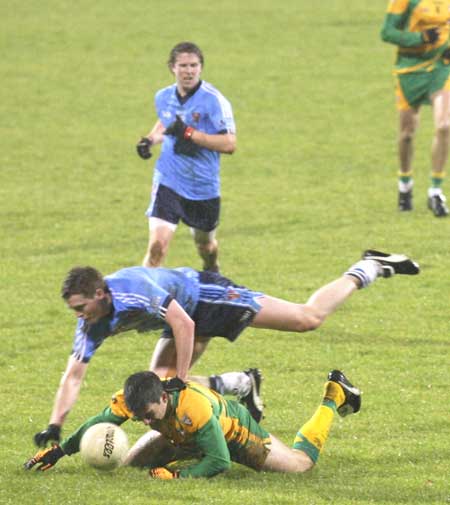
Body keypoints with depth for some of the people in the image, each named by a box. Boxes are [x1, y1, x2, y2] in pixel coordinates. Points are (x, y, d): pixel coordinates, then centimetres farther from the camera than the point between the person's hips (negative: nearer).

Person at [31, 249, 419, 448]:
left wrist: (181, 379, -32)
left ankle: (368, 270, 13)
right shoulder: (92, 325, -14)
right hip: (188, 315, 8)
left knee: (309, 318, -8)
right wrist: (55, 427, -20)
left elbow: (183, 324, -36)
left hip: (207, 295, -8)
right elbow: (74, 375, -12)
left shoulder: (134, 289, -38)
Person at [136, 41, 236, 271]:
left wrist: (189, 133, -26)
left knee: (205, 245, 21)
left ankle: (212, 275, 54)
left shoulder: (213, 100, -15)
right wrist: (150, 140, 5)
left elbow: (229, 144, -21)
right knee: (157, 245, -17)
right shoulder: (163, 97, 2)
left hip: (204, 187, -1)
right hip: (168, 182, 2)